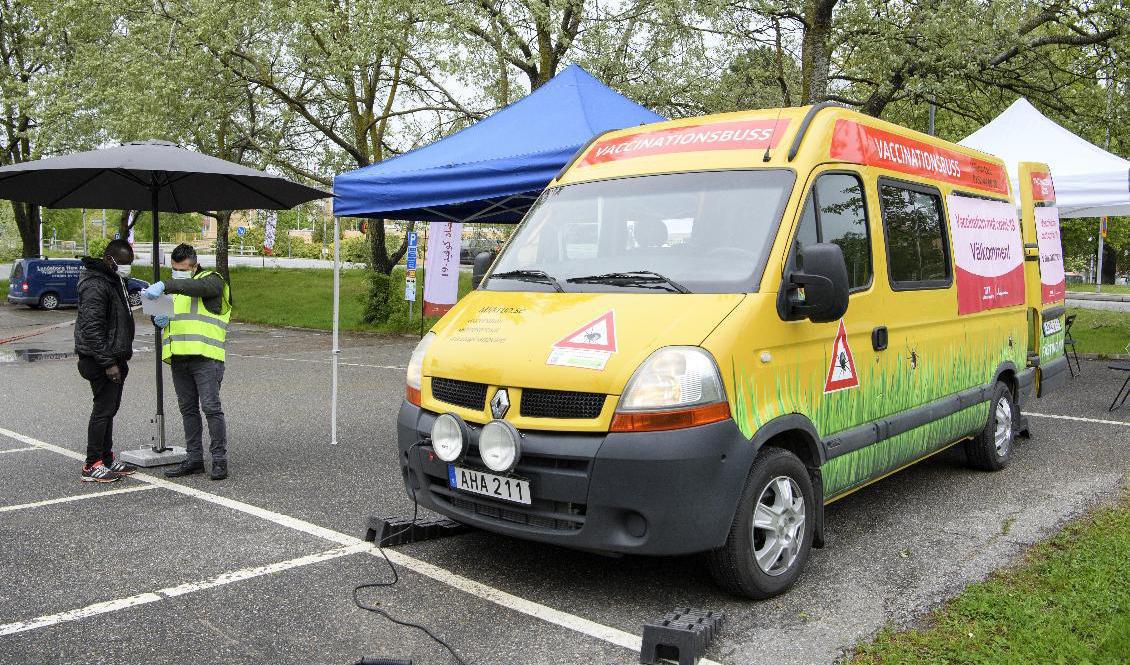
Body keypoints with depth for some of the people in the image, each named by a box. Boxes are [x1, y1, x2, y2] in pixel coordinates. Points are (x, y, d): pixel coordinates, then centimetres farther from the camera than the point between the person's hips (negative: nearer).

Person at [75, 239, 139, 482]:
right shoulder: (95, 285, -17)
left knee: (109, 409, 14)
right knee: (103, 410, -6)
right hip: (101, 361, -10)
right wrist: (108, 363, -23)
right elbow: (92, 328, -23)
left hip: (114, 359, 10)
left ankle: (107, 460, 22)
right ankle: (92, 466, 0)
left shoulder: (115, 281, 16)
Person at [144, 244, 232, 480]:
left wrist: (164, 286, -35)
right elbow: (158, 312, 23)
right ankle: (194, 459, 18)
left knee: (211, 407, -10)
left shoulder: (211, 280, -1)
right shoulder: (175, 287, 22)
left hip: (205, 356, -7)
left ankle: (219, 459, -4)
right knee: (188, 409, 11)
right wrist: (159, 319, -1)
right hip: (178, 358, 7)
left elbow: (197, 286, -24)